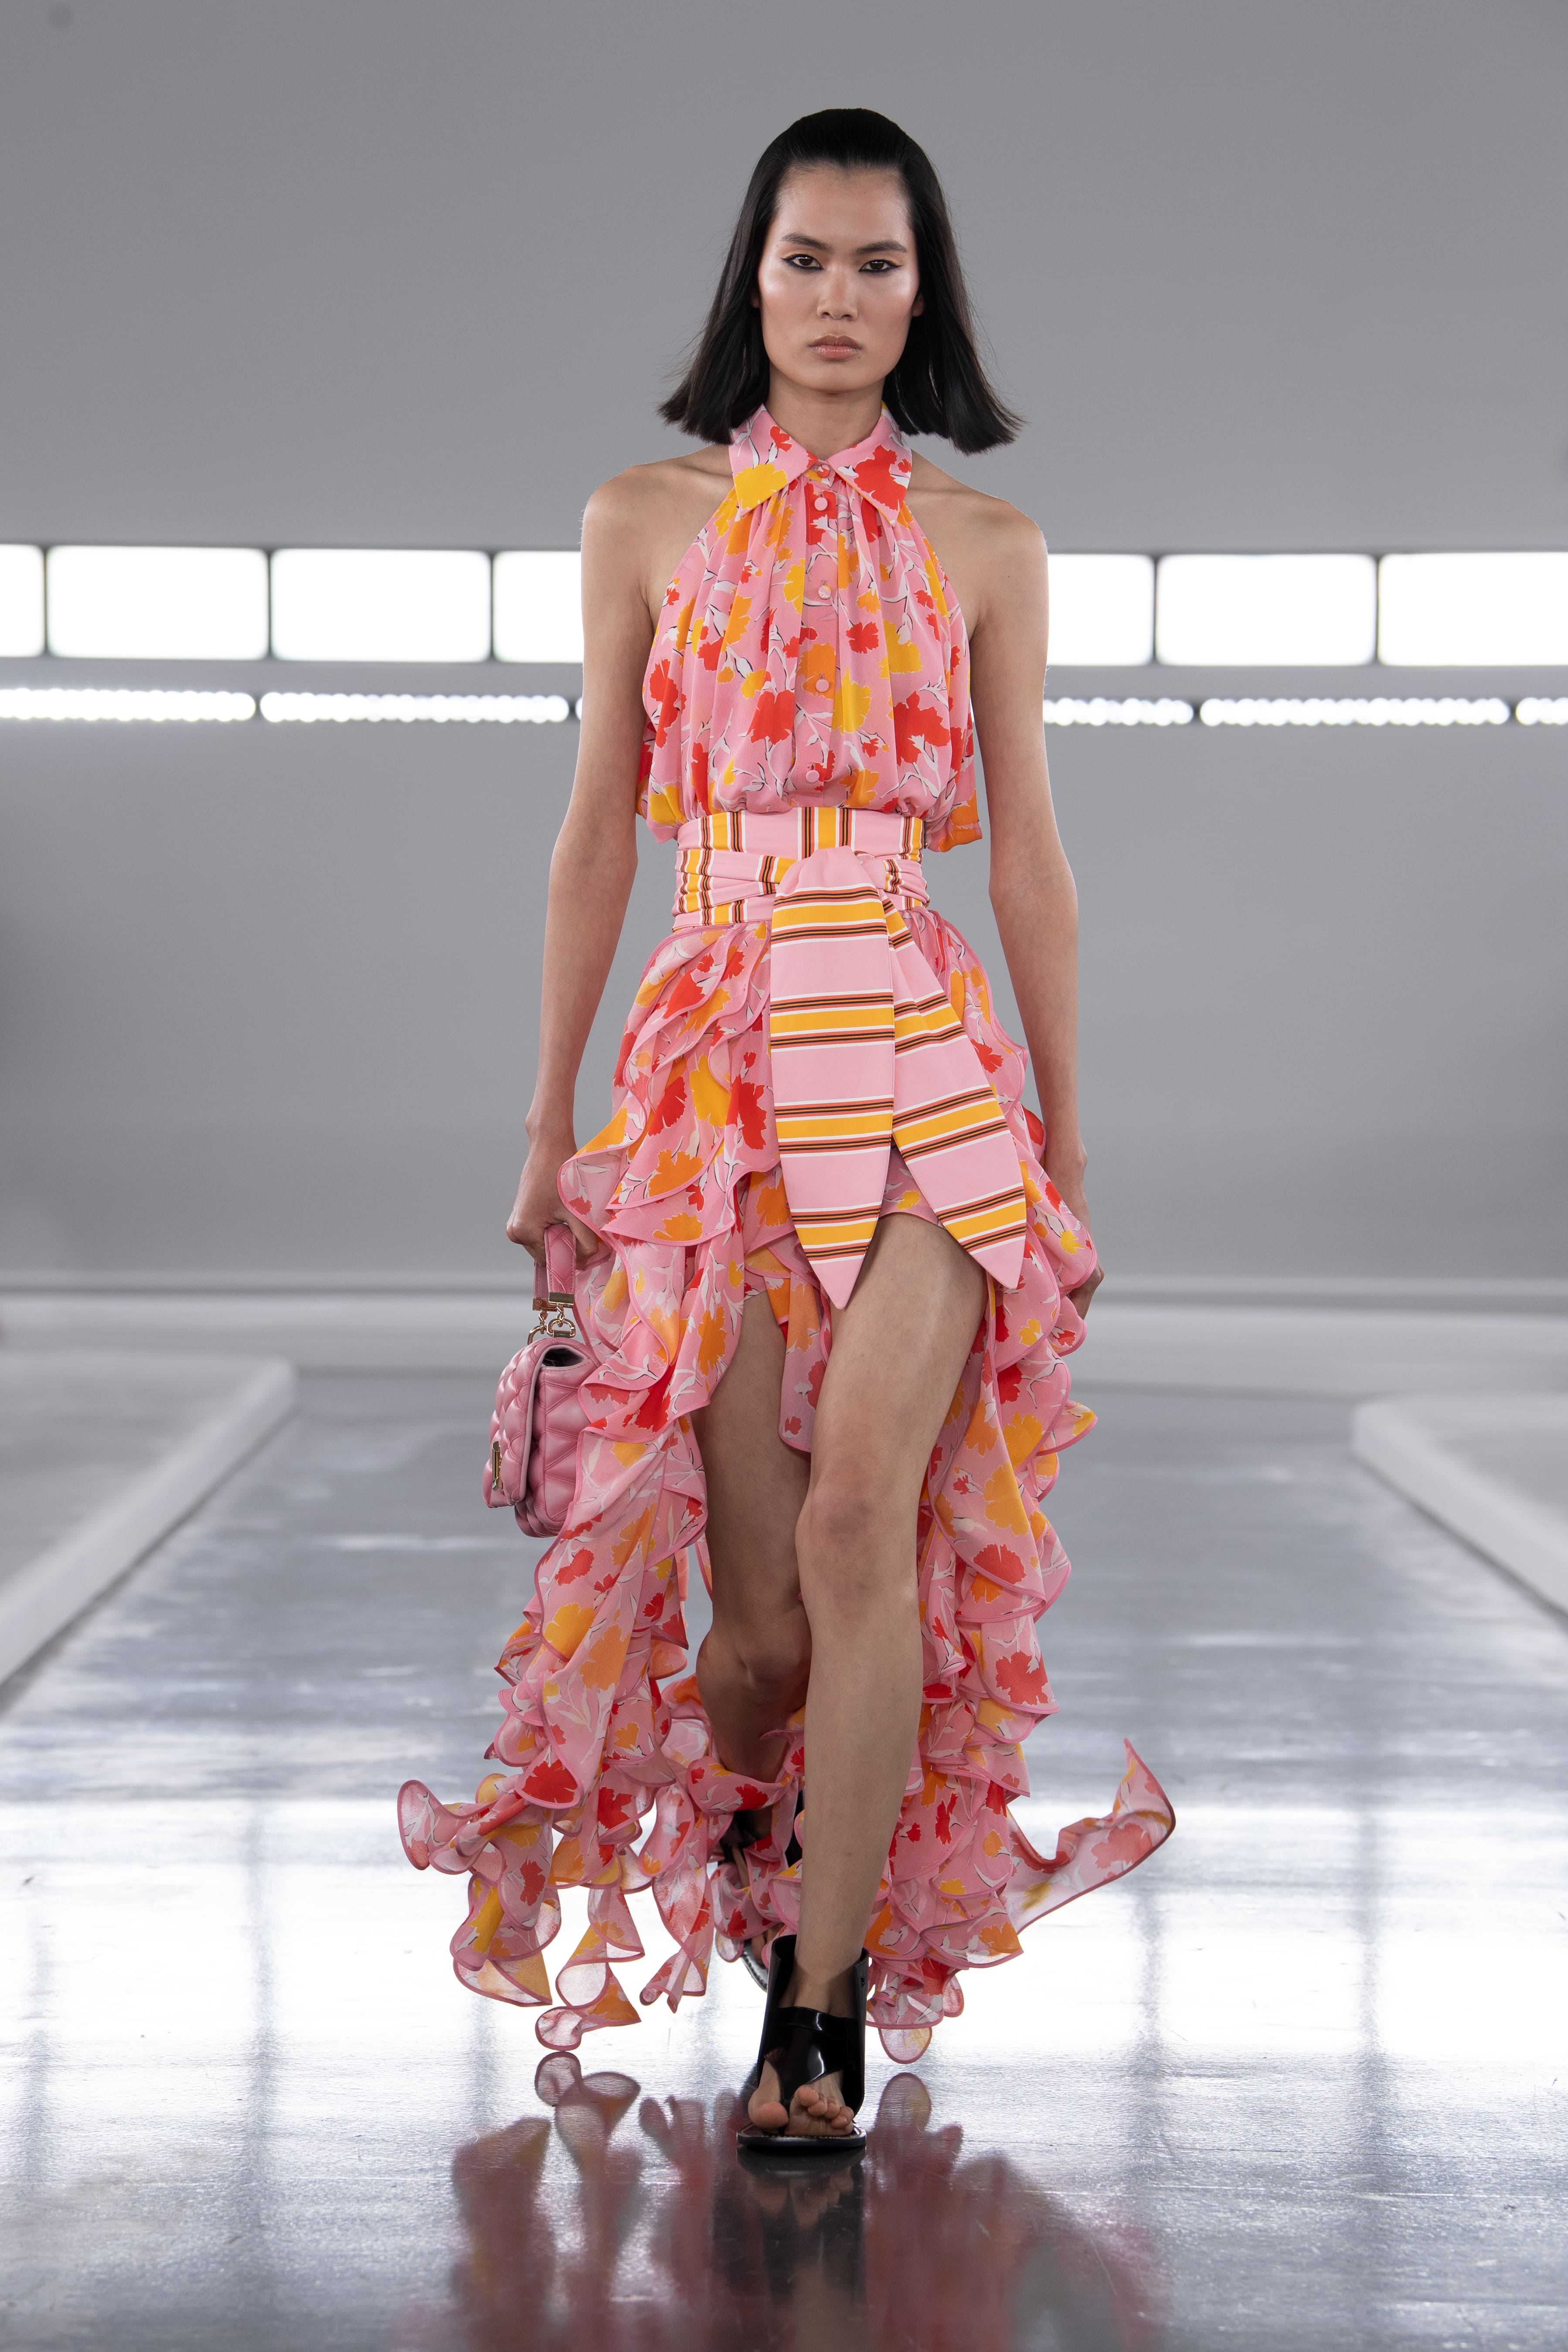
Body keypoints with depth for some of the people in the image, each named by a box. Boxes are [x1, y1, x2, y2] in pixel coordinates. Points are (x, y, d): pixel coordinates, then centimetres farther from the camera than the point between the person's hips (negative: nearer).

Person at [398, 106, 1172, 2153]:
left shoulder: (984, 548, 7)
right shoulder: (647, 523, 8)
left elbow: (1030, 855, 10)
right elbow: (596, 839, 10)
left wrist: (1069, 1146, 10)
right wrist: (549, 1124, 9)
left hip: (924, 1059, 0)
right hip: (714, 1061, 1)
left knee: (858, 1522, -18)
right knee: (759, 1609, -1)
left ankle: (822, 2009, -8)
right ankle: (735, 1840, 33)